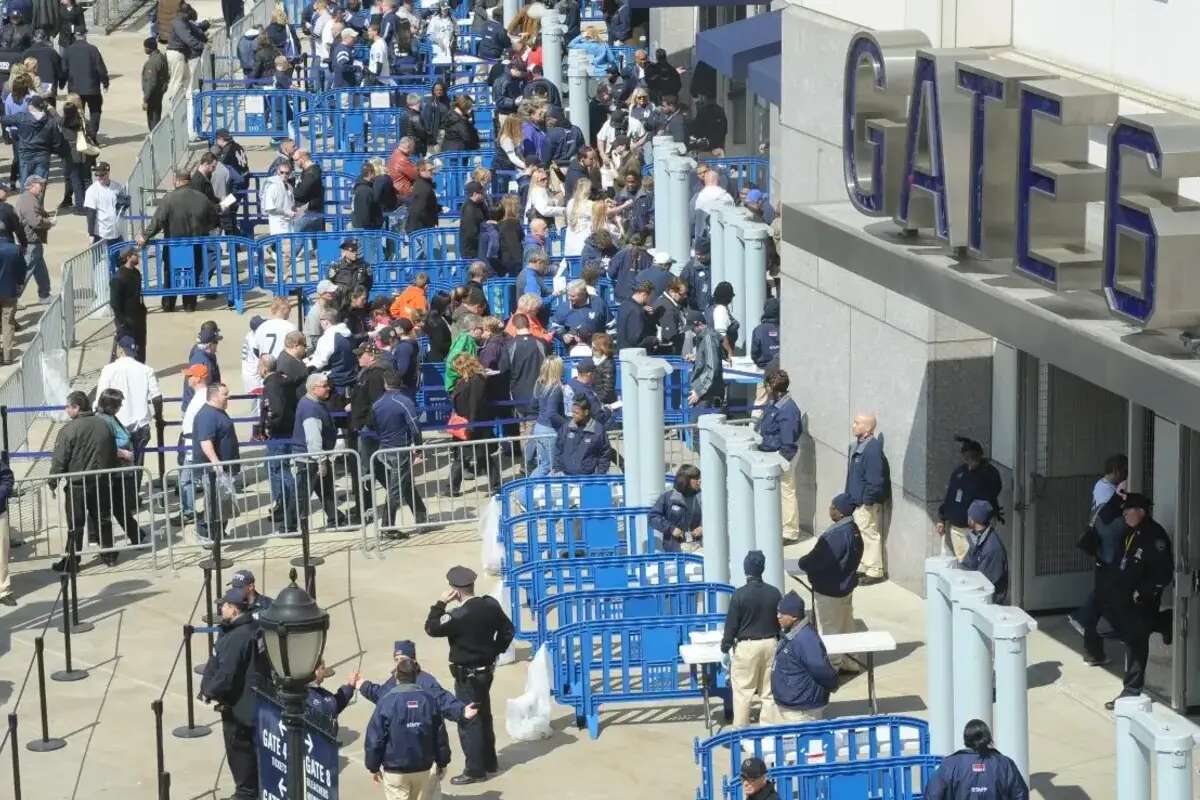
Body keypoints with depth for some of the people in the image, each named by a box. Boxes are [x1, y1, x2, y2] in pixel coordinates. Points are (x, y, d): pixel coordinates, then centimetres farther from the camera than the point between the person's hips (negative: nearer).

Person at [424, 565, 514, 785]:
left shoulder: (458, 616, -27)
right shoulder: (491, 605, -4)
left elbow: (431, 628, -17)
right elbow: (507, 630, 8)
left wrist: (440, 603, -13)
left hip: (467, 675, -8)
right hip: (486, 670, 8)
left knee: (468, 722, 2)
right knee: (484, 717, 22)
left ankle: (475, 770, 7)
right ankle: (489, 761, 35)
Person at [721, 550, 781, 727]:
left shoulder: (740, 594, -13)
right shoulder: (774, 593, 0)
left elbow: (732, 623, -8)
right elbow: (780, 621, 9)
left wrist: (726, 645, 3)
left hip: (746, 646, -4)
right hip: (770, 644, 4)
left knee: (742, 691, 4)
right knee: (768, 691, 11)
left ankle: (740, 730, 6)